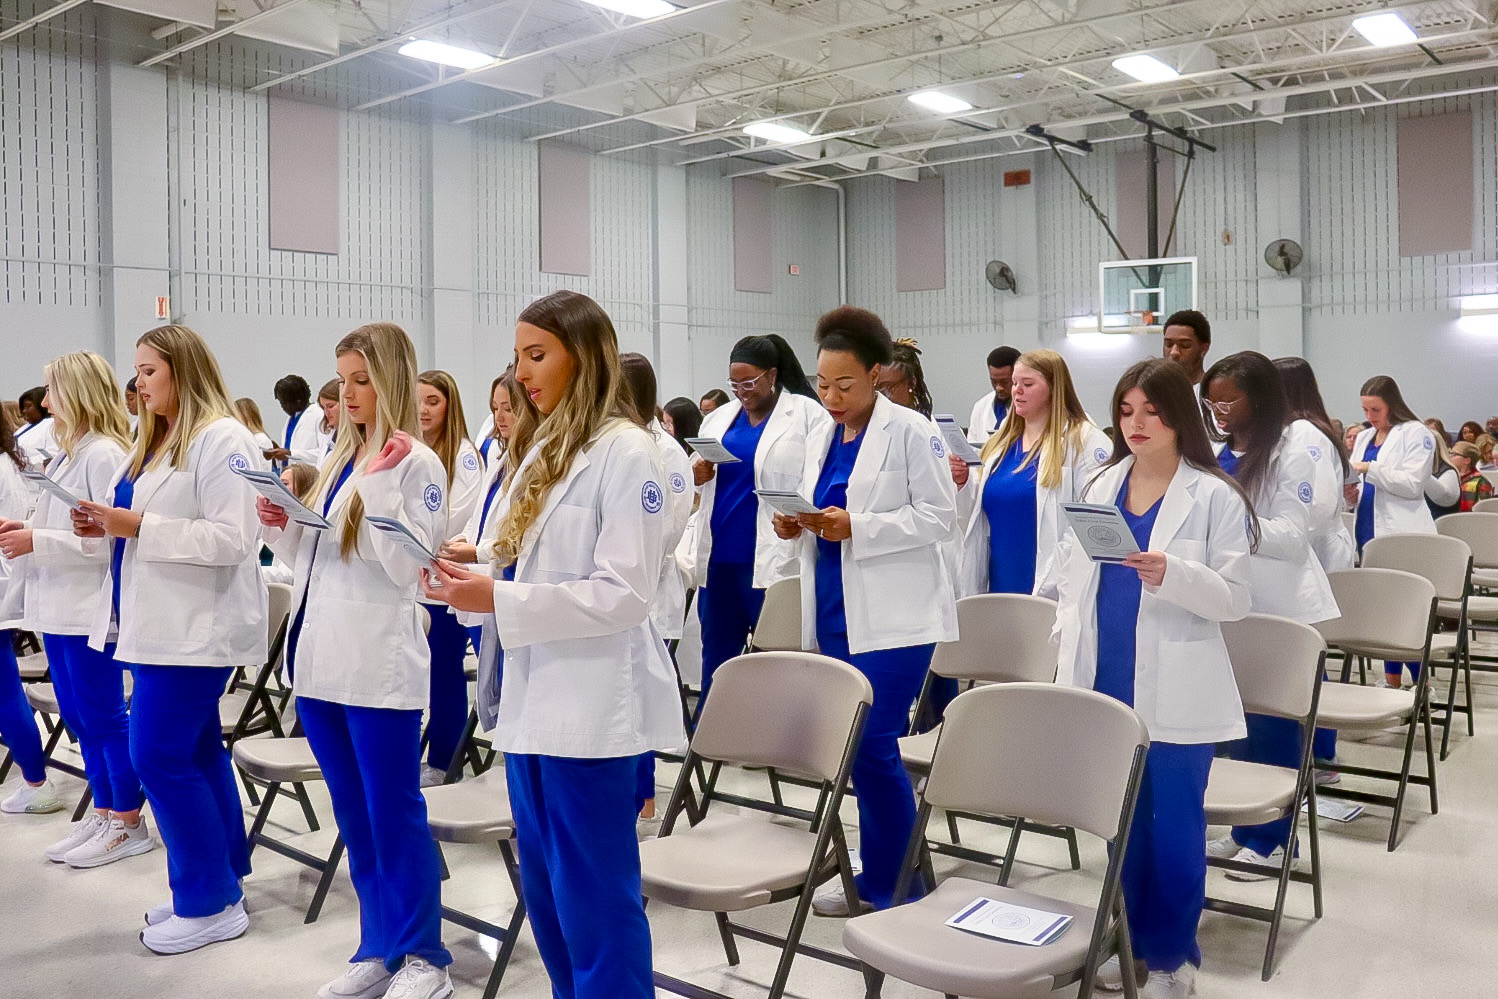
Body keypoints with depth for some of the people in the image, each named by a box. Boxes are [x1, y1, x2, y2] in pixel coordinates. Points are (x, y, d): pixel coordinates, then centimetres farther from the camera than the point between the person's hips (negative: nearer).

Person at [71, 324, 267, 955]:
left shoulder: (222, 440, -13)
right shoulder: (154, 443, 17)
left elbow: (233, 539, -21)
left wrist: (138, 525, -20)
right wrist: (107, 526, 5)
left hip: (194, 629, -9)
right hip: (157, 623, 9)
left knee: (160, 758, -7)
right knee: (195, 755, 13)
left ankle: (211, 902, 6)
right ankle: (218, 884, 23)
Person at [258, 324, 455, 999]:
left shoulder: (416, 463, -7)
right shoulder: (341, 459, 14)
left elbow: (407, 566, -16)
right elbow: (312, 560, 17)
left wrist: (378, 484, -21)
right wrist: (280, 526, -1)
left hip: (380, 665, -7)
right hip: (321, 658, 8)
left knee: (394, 815, 1)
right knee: (354, 816, 14)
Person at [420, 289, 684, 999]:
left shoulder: (626, 452, -12)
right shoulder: (542, 449, 14)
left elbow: (624, 593, -18)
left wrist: (499, 600, -21)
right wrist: (473, 578, 1)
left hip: (591, 707, -8)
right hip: (530, 699, 9)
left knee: (594, 898, 2)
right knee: (544, 892, 17)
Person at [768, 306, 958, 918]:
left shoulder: (910, 432, -6)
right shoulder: (820, 439, 14)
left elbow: (939, 517, -11)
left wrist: (857, 527, -20)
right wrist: (795, 527, -2)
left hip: (891, 618, -7)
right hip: (833, 614, 7)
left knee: (871, 745, -7)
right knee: (857, 745, 12)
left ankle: (887, 886, 9)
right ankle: (877, 874, 25)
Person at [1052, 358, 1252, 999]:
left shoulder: (1215, 496, -4)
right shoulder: (1099, 488, 10)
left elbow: (1235, 599, -9)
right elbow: (1070, 577, 13)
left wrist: (1172, 575, -25)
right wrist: (1071, 645, 3)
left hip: (1173, 692, -4)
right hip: (1105, 682, 5)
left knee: (1175, 824, 4)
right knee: (1123, 817, 15)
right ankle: (1134, 939, 30)